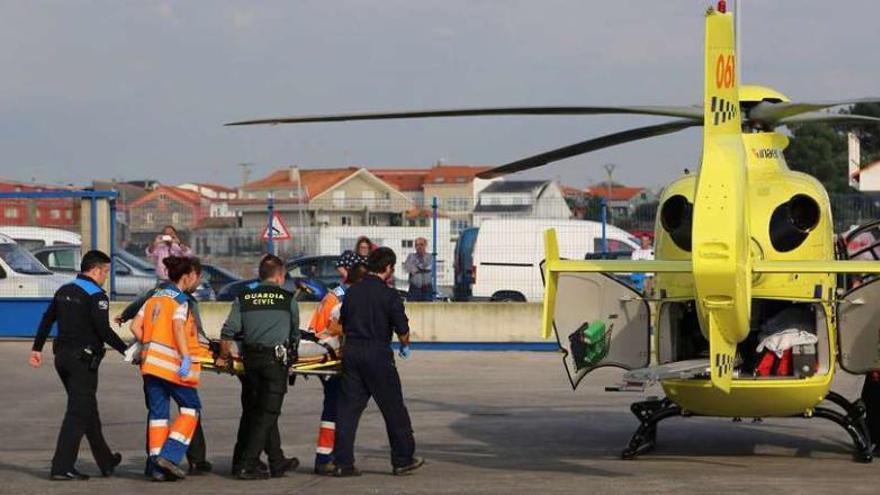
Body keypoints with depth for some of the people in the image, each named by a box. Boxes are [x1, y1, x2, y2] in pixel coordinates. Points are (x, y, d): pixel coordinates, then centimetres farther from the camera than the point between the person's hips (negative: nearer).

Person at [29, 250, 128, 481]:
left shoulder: (64, 291, 13)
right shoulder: (96, 295, -12)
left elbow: (46, 320, 15)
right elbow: (103, 330, -19)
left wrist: (37, 348, 20)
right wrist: (125, 350, -11)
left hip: (63, 357, 9)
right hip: (84, 360, -9)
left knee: (88, 410, 18)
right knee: (78, 413, -6)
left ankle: (106, 461, 29)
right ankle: (61, 468, -11)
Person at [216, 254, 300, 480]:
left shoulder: (244, 298, 8)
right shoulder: (288, 299, 3)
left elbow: (228, 331, 0)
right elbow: (295, 334, 12)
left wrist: (224, 356, 12)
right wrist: (291, 353, 30)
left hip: (251, 360, 4)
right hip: (276, 360, -4)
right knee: (267, 413, -1)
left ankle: (278, 462, 24)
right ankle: (247, 465, -7)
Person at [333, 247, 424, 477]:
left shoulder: (352, 292, 7)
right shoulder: (389, 295, -8)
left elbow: (343, 323, 14)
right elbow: (402, 331, -7)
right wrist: (405, 346, 14)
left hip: (351, 352, 5)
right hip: (377, 354, -5)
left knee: (348, 408, 7)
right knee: (394, 410, 7)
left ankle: (343, 462, 4)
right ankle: (403, 460, 13)